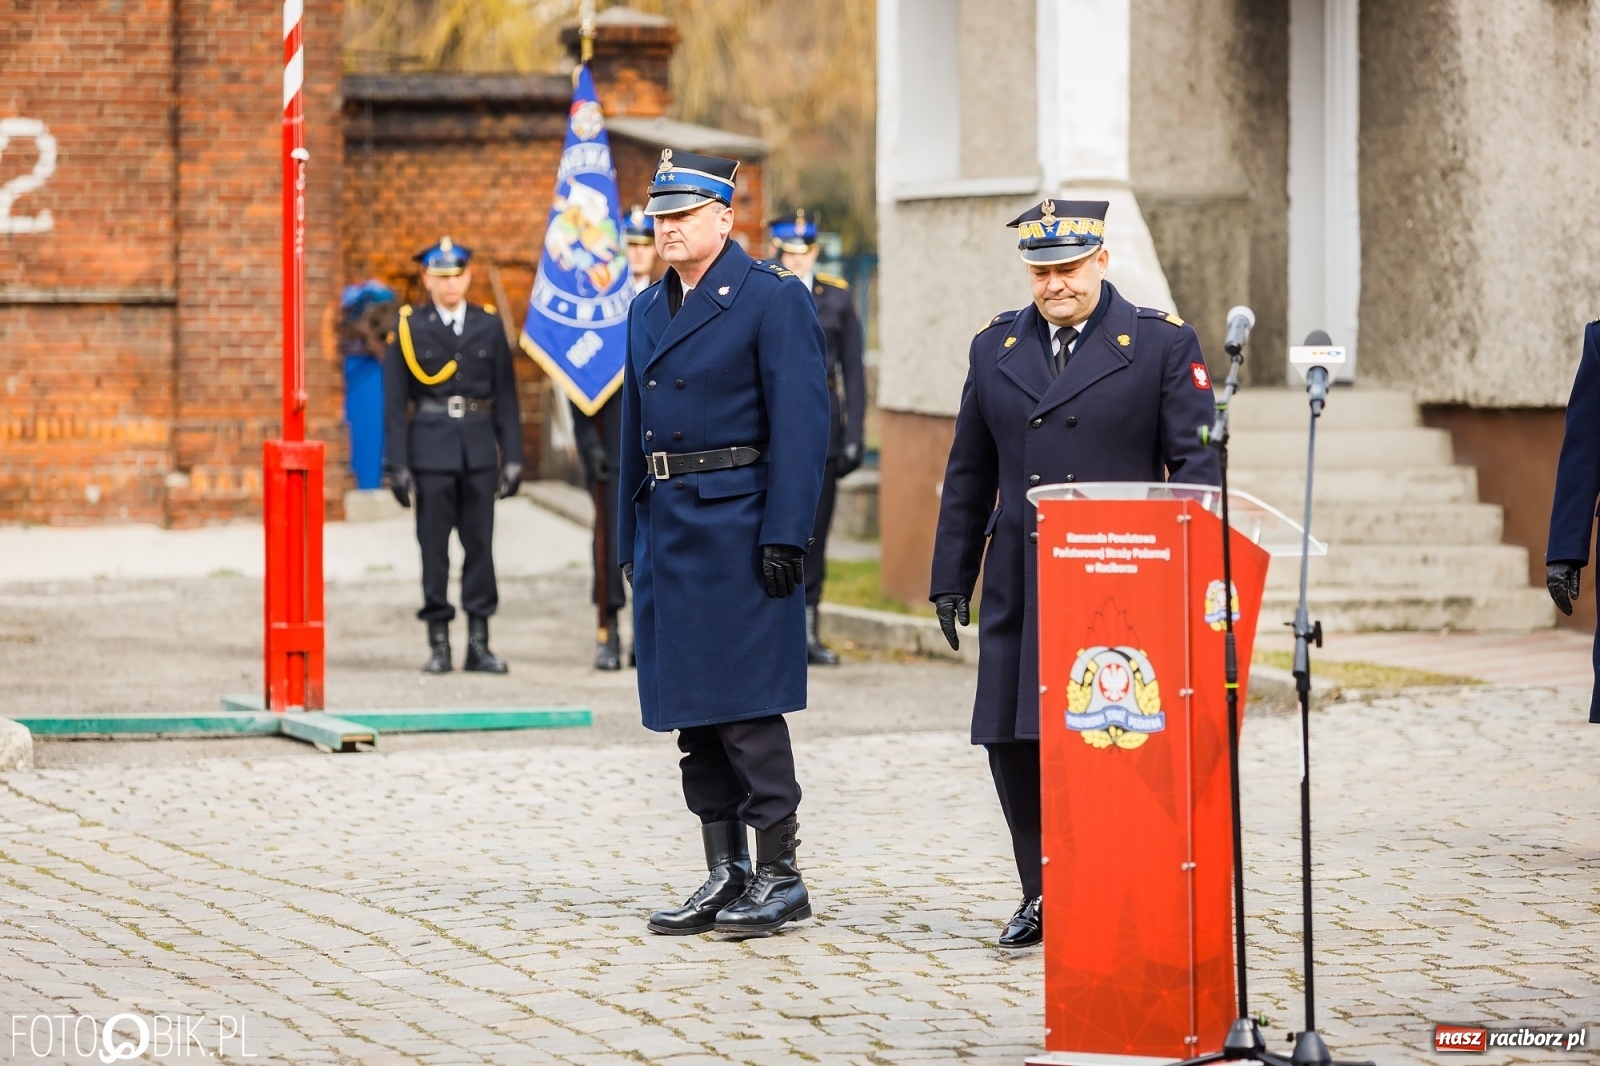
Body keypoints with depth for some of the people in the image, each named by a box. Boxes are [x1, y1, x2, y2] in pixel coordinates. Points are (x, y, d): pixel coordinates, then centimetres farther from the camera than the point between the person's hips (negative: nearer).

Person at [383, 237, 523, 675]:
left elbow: (506, 395, 8)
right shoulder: (409, 328, 0)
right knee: (434, 547, 1)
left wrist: (512, 456, 2)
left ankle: (479, 642, 9)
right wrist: (398, 464, -6)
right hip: (431, 451, -2)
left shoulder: (489, 326, 7)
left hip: (480, 451, 2)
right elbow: (394, 402, -1)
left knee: (480, 543, 3)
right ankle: (438, 643, 7)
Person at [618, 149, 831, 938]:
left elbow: (800, 423, -12)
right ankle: (724, 875, 15)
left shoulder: (772, 300, -6)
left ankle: (779, 876, 1)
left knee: (748, 704, -6)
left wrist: (785, 536, -17)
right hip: (669, 531, 8)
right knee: (692, 709, 9)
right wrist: (632, 538, 14)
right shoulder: (649, 310, 16)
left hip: (738, 529, -8)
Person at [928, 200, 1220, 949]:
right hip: (1020, 584, 4)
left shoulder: (1163, 344, 0)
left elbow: (1195, 467, -2)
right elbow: (969, 475, 16)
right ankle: (1043, 894, 17)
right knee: (1012, 741, 2)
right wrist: (951, 577, 12)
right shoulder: (995, 348, 12)